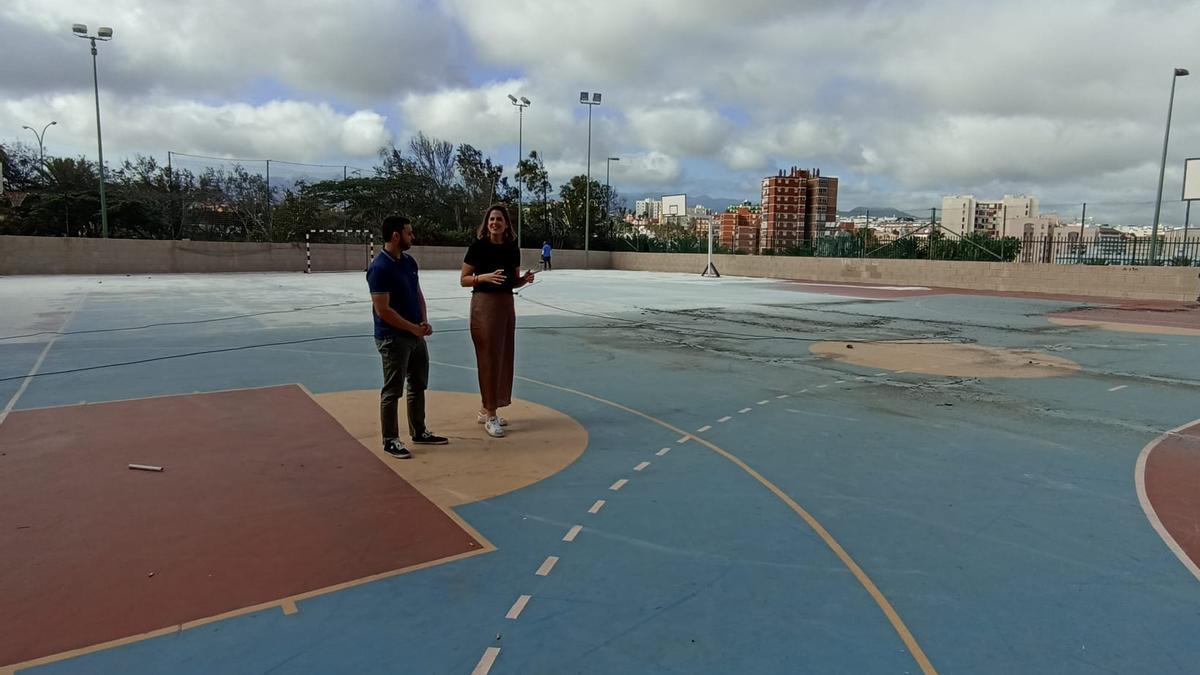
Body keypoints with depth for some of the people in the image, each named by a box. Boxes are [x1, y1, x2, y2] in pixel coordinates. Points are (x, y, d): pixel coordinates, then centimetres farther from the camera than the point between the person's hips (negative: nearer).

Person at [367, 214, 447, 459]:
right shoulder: (380, 268, -18)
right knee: (393, 390, 1)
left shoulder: (409, 262, 8)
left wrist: (424, 321, 0)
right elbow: (383, 310, -21)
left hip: (416, 336, 9)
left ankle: (419, 432, 29)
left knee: (418, 385, 16)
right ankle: (390, 440, 12)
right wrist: (414, 328, -15)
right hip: (393, 338, -9)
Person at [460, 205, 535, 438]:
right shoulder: (478, 246, -7)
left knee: (503, 357, 8)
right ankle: (490, 416, 0)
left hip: (506, 304, 6)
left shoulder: (512, 249, 7)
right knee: (488, 357, -6)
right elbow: (463, 280, -5)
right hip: (484, 303, -6)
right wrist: (484, 277, -22)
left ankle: (486, 410, 21)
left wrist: (526, 278, -6)